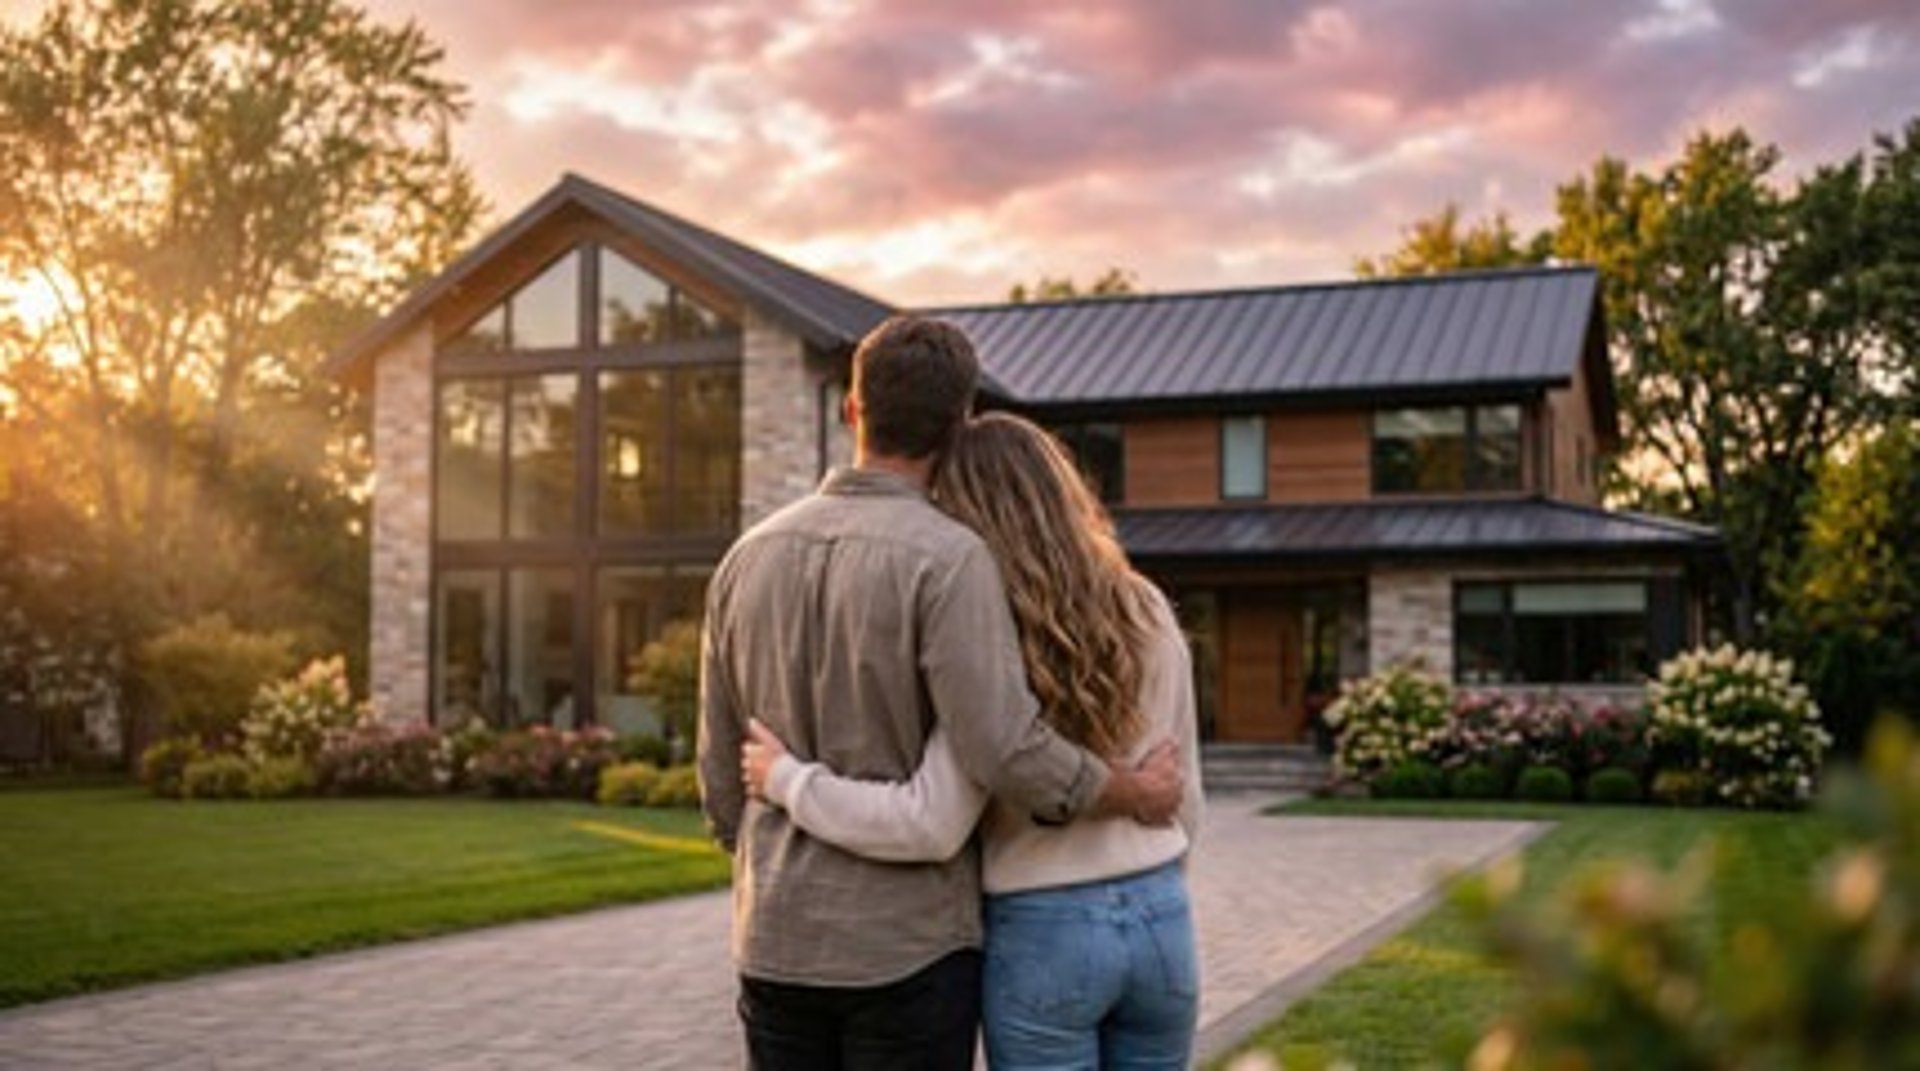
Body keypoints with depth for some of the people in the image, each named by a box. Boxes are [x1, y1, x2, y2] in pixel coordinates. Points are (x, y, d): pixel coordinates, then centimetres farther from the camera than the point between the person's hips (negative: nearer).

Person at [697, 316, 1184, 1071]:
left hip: (778, 942, 6)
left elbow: (722, 770, 10)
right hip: (907, 945, -5)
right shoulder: (945, 557, -15)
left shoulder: (749, 556, 4)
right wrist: (1139, 793, -7)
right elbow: (1007, 752, -24)